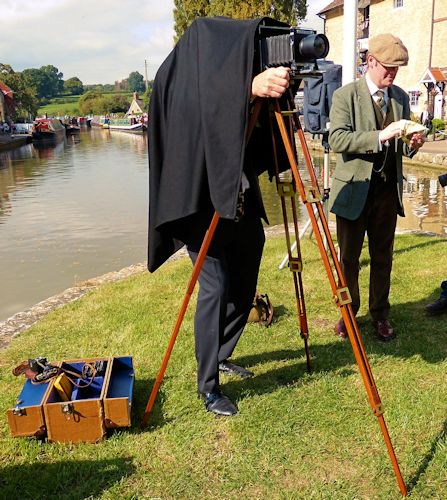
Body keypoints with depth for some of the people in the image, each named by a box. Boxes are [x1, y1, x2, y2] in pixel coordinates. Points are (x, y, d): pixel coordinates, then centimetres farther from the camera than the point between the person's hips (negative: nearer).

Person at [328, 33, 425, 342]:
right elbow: (337, 140, -19)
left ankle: (380, 314, 26)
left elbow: (399, 146, 15)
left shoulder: (401, 97, 10)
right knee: (349, 258, 7)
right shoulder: (345, 95, -6)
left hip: (388, 191, 4)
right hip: (354, 189, -4)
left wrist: (412, 144, -8)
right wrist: (379, 136, -28)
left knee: (383, 258, 11)